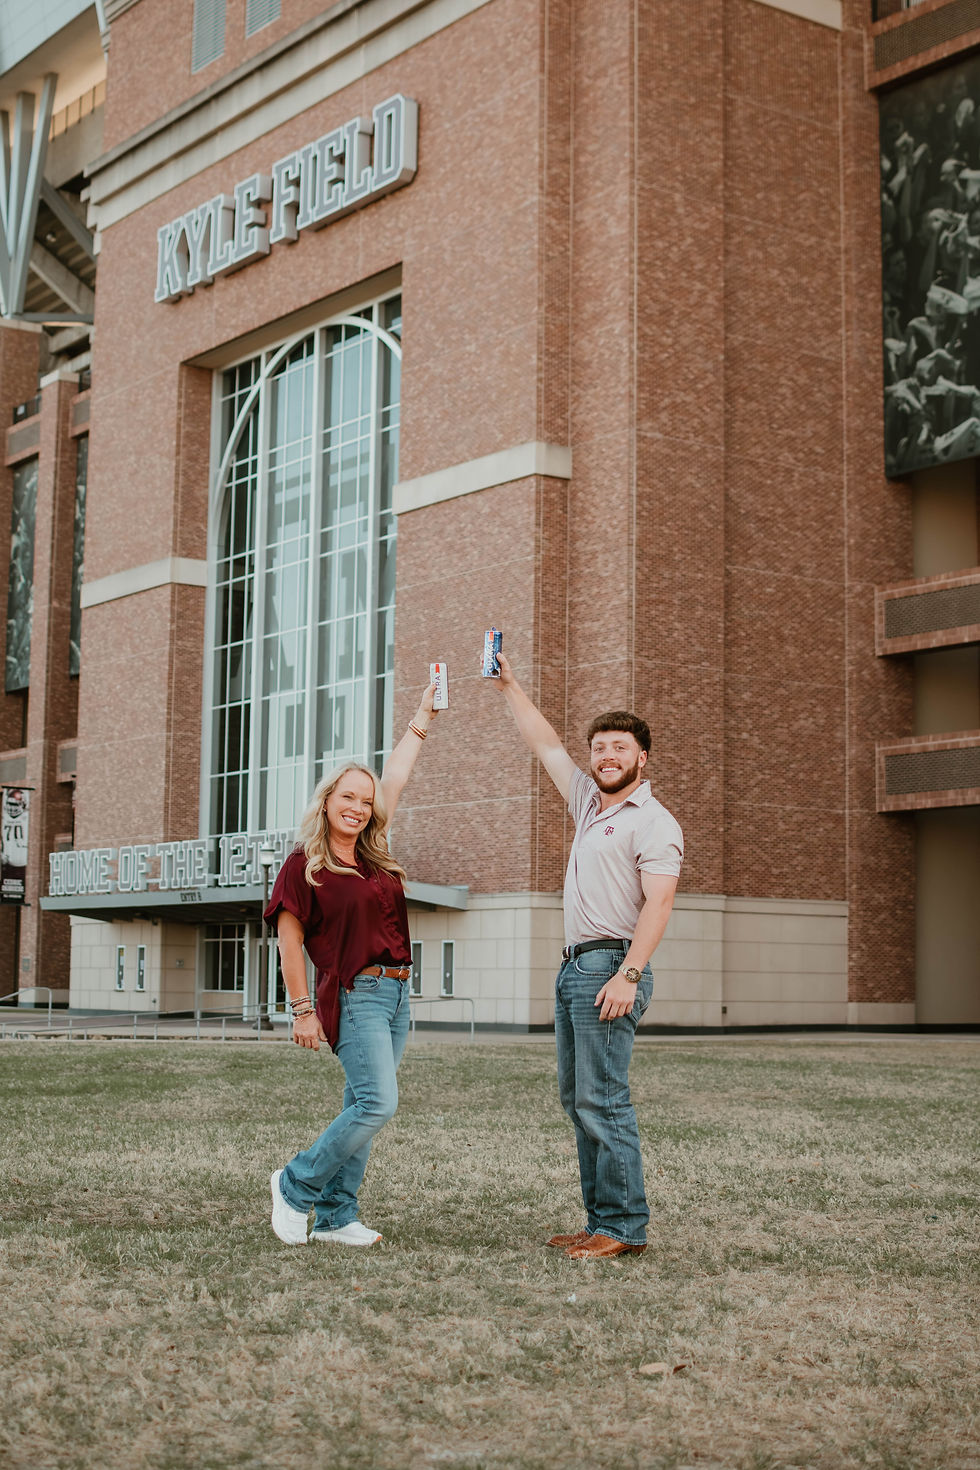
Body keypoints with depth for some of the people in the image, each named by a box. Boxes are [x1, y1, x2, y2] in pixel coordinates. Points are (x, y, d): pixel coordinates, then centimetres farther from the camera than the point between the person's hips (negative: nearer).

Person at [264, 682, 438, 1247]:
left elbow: (395, 777, 20)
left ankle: (335, 1216, 14)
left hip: (397, 994, 7)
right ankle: (296, 1186, 0)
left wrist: (424, 717, 24)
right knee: (379, 1102, -16)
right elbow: (290, 937, -3)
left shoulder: (374, 854, 11)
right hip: (355, 994, -7)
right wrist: (302, 1008, -6)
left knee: (364, 1106, 8)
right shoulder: (305, 865, -5)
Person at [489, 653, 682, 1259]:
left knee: (603, 1099, -13)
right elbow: (548, 743, 28)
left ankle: (624, 1226, -10)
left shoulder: (654, 822, -6)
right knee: (578, 1098, 7)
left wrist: (628, 975, -25)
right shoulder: (589, 802, 18)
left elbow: (658, 904, -16)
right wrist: (508, 685, 27)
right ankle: (601, 1221, 10)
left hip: (610, 965, -9)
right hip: (574, 965, 9)